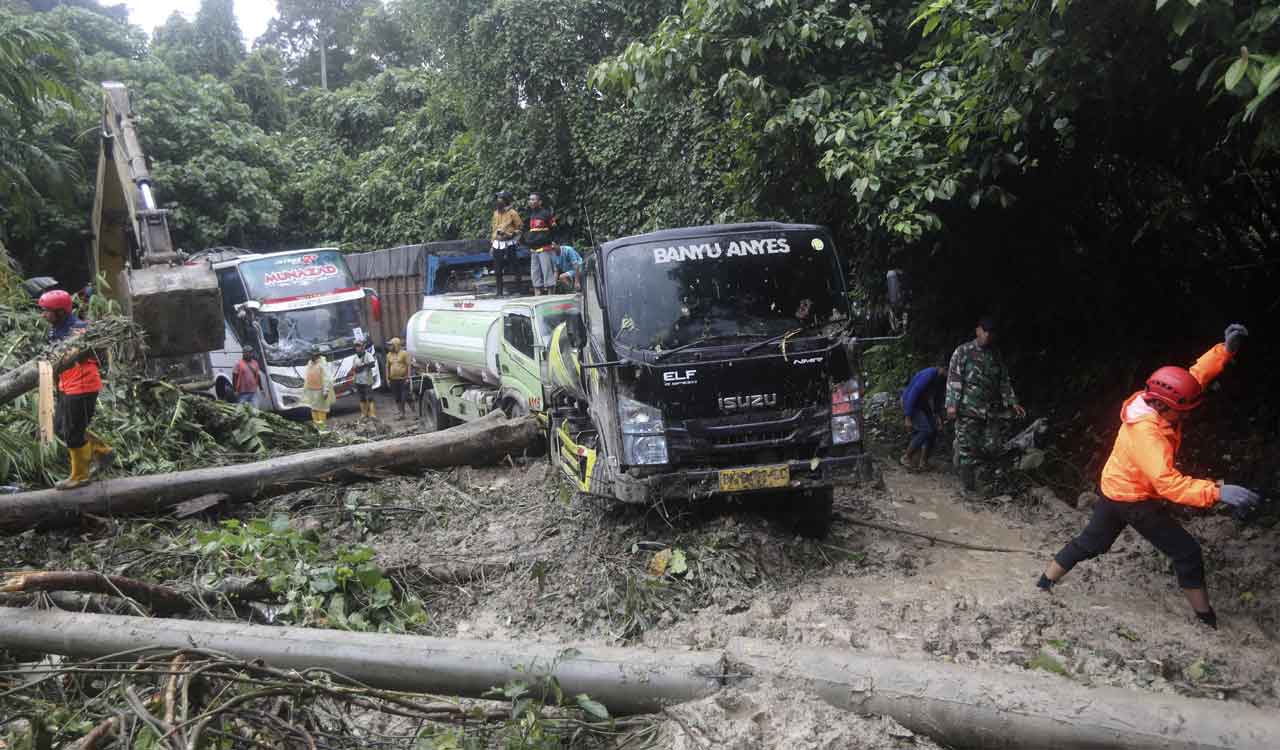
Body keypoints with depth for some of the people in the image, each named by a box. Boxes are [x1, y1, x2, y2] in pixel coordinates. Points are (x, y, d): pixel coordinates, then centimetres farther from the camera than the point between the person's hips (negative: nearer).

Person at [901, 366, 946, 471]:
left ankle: (923, 462, 1)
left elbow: (937, 397, 10)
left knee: (933, 430, -3)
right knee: (926, 430, -18)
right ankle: (905, 458, -8)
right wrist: (908, 418, -25)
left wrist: (938, 416, 2)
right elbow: (912, 395, -29)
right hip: (910, 403, -8)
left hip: (923, 403, 8)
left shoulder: (942, 378, -5)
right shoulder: (928, 376, -31)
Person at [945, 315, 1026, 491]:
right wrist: (951, 404, -15)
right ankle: (969, 486, 8)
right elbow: (953, 379, -6)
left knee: (992, 447, -3)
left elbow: (1004, 382, 20)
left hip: (992, 411, 5)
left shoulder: (996, 355, 16)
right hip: (968, 410, -5)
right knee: (968, 448, -4)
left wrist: (1013, 402, 9)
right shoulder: (963, 351, 0)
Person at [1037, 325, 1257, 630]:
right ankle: (1206, 617, 13)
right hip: (1135, 500, -9)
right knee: (1187, 552, 1)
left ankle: (1044, 583, 31)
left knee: (1089, 543, 21)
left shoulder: (1157, 403, -10)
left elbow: (1196, 375, 1)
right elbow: (1168, 483, -44)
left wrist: (1226, 348, -12)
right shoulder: (1145, 433, -35)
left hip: (1115, 490, 9)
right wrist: (1217, 491, -53)